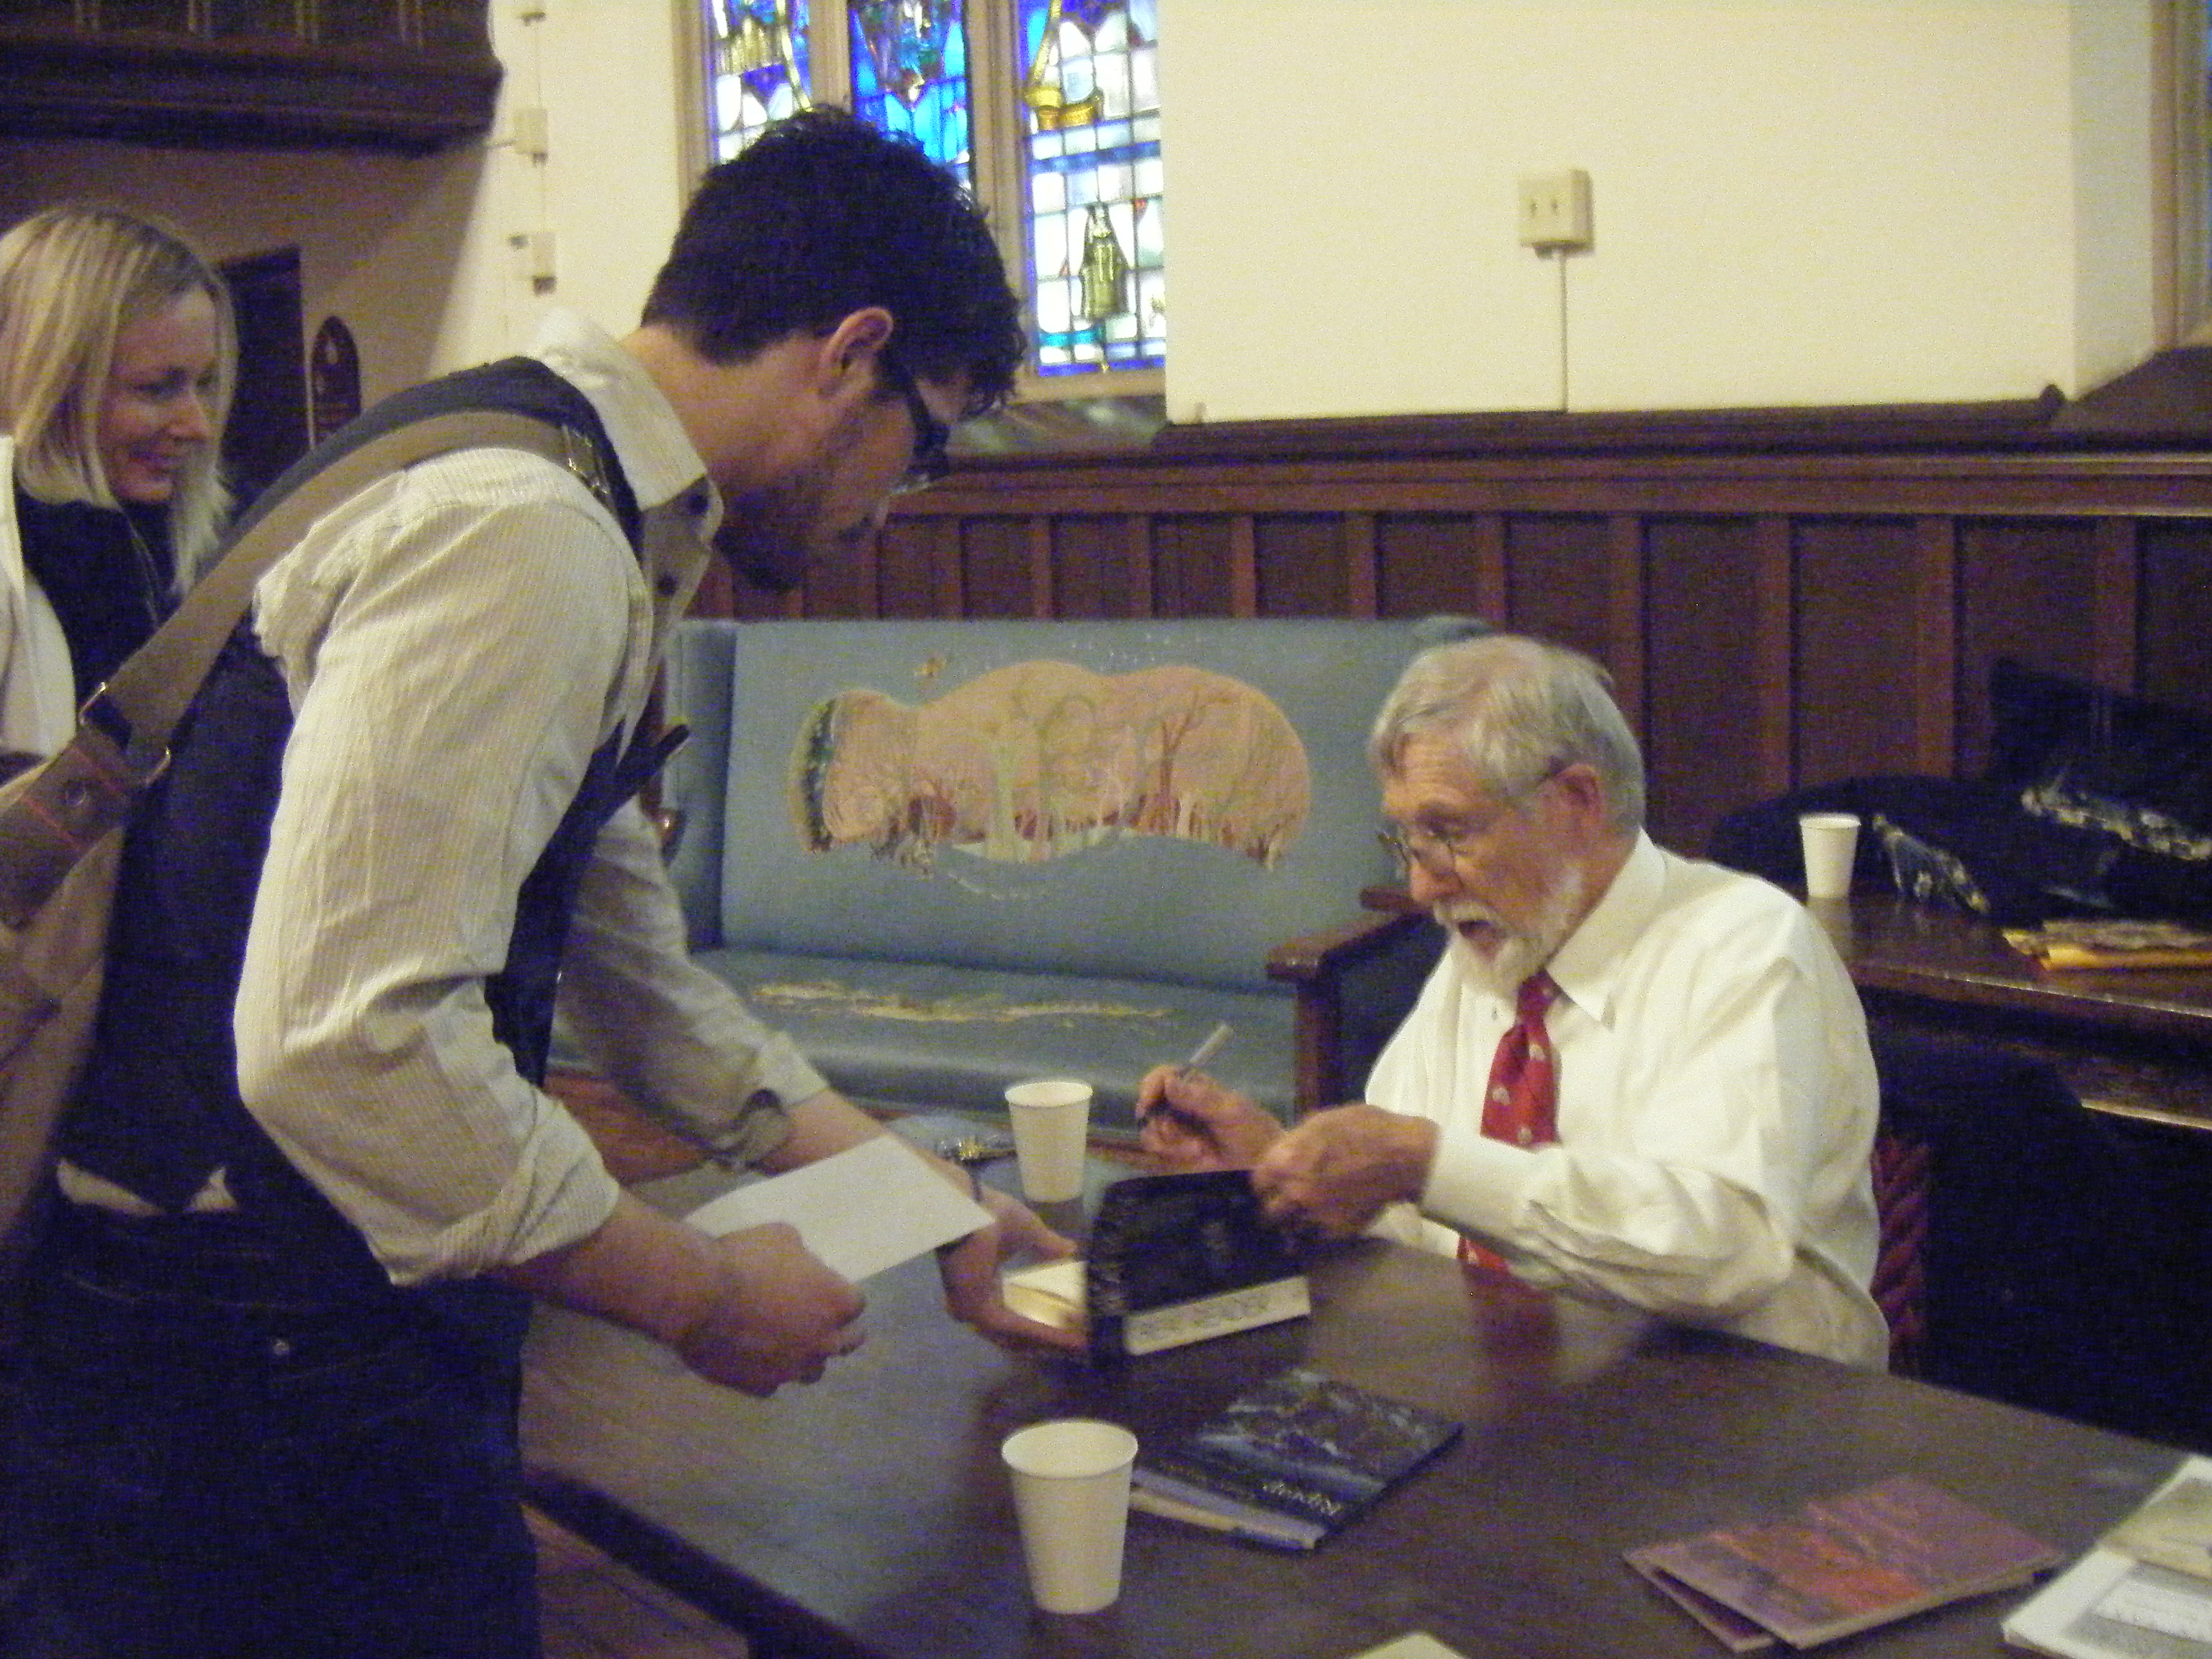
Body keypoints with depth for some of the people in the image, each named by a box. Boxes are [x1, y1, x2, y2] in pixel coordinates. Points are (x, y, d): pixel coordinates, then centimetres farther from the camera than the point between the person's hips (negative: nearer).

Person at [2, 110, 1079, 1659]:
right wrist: (698, 1294, -17)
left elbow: (639, 977, 17)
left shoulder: (553, 509, 12)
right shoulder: (526, 539, -22)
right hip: (254, 1373, -10)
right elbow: (344, 1041, -30)